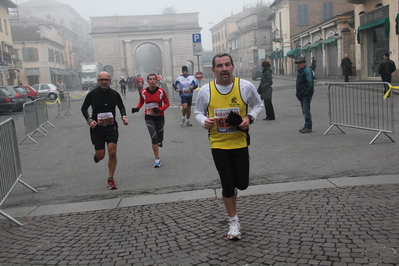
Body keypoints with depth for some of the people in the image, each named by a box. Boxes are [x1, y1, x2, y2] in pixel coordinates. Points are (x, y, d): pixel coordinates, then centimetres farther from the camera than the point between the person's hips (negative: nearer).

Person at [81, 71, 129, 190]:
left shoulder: (115, 94, -1)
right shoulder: (92, 94, -6)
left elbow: (121, 107, 15)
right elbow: (84, 108, 5)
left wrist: (123, 117, -5)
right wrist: (89, 120, -12)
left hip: (111, 126, 1)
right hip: (97, 127, -1)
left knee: (112, 152, -9)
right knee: (101, 155, 0)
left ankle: (111, 179, 8)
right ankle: (96, 155, 42)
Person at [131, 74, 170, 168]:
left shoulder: (161, 91, -9)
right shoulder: (143, 92, -5)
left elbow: (167, 104, -2)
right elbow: (141, 102, 13)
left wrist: (159, 109, -20)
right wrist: (137, 108, -7)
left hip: (159, 117, 0)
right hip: (149, 117, 0)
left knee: (159, 138, 11)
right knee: (154, 138, -13)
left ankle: (160, 141, 53)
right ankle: (157, 159, -2)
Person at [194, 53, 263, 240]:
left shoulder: (246, 86, -9)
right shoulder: (206, 90, -8)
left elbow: (258, 105, 7)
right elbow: (198, 111, 7)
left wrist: (250, 118, -12)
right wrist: (204, 121, -16)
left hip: (240, 142, 1)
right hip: (218, 144, 0)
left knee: (242, 184, 6)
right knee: (227, 185, 3)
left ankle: (231, 189, 46)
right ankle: (233, 221, 26)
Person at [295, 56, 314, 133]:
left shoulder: (307, 71, -13)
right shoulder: (300, 71, 18)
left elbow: (309, 84, -21)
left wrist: (304, 93, -19)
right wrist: (298, 93, 15)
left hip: (306, 95, -10)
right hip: (302, 95, 10)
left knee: (306, 111, -10)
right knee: (304, 111, 14)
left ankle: (308, 127, -7)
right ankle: (306, 126, 22)